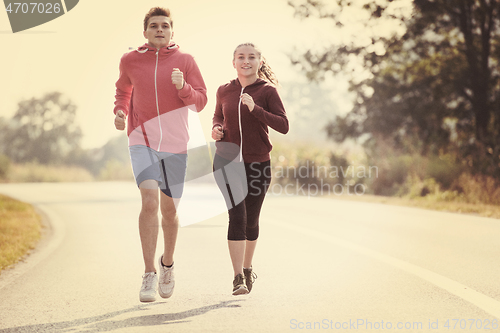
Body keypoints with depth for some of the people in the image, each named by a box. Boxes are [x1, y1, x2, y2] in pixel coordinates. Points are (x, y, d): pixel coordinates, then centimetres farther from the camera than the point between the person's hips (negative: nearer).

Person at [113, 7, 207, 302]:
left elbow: (200, 102, 0)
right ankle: (149, 275, -16)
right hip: (142, 141, -1)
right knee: (150, 200, -20)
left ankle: (168, 263, 37)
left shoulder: (185, 61, 2)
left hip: (175, 144, 1)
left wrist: (183, 87, -20)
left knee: (169, 210, 10)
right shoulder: (130, 61, 6)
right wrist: (120, 112, 4)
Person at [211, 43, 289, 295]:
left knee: (251, 220, 11)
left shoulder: (267, 91, -4)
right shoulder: (224, 91, 4)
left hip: (257, 163, 0)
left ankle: (247, 268, 35)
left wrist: (255, 108, -23)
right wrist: (216, 129, 1)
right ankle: (238, 278, -13)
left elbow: (283, 126, -13)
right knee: (237, 215, -14)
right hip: (227, 161, 0)